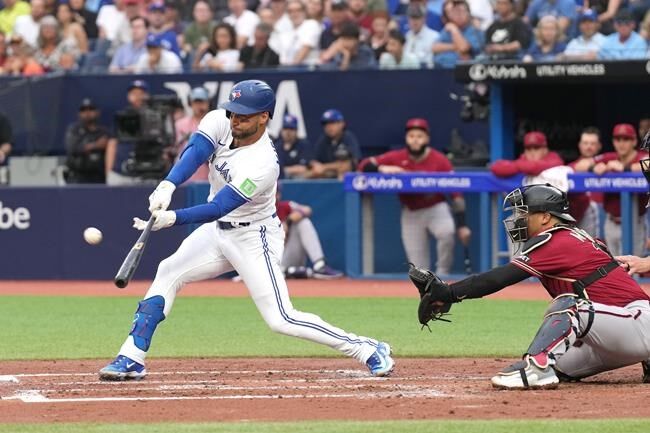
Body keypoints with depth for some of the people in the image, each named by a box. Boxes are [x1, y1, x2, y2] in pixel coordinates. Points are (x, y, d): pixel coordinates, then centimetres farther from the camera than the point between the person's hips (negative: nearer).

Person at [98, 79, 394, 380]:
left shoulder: (263, 164, -30)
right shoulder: (220, 123, -10)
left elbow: (218, 208, -34)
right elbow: (194, 153, -26)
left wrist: (172, 218, -46)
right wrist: (167, 186, -45)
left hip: (254, 239, -7)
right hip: (217, 230, 7)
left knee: (280, 320, -12)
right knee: (168, 273, -2)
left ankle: (368, 350, -4)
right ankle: (131, 359, 1)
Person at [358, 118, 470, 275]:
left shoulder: (440, 160, -14)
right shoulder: (397, 158, -8)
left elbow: (456, 192, -15)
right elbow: (365, 165, -8)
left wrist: (462, 225, -21)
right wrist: (382, 169, -31)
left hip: (436, 209, -2)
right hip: (411, 213, 2)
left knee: (447, 232, -34)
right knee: (419, 269, -1)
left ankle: (443, 274, -16)